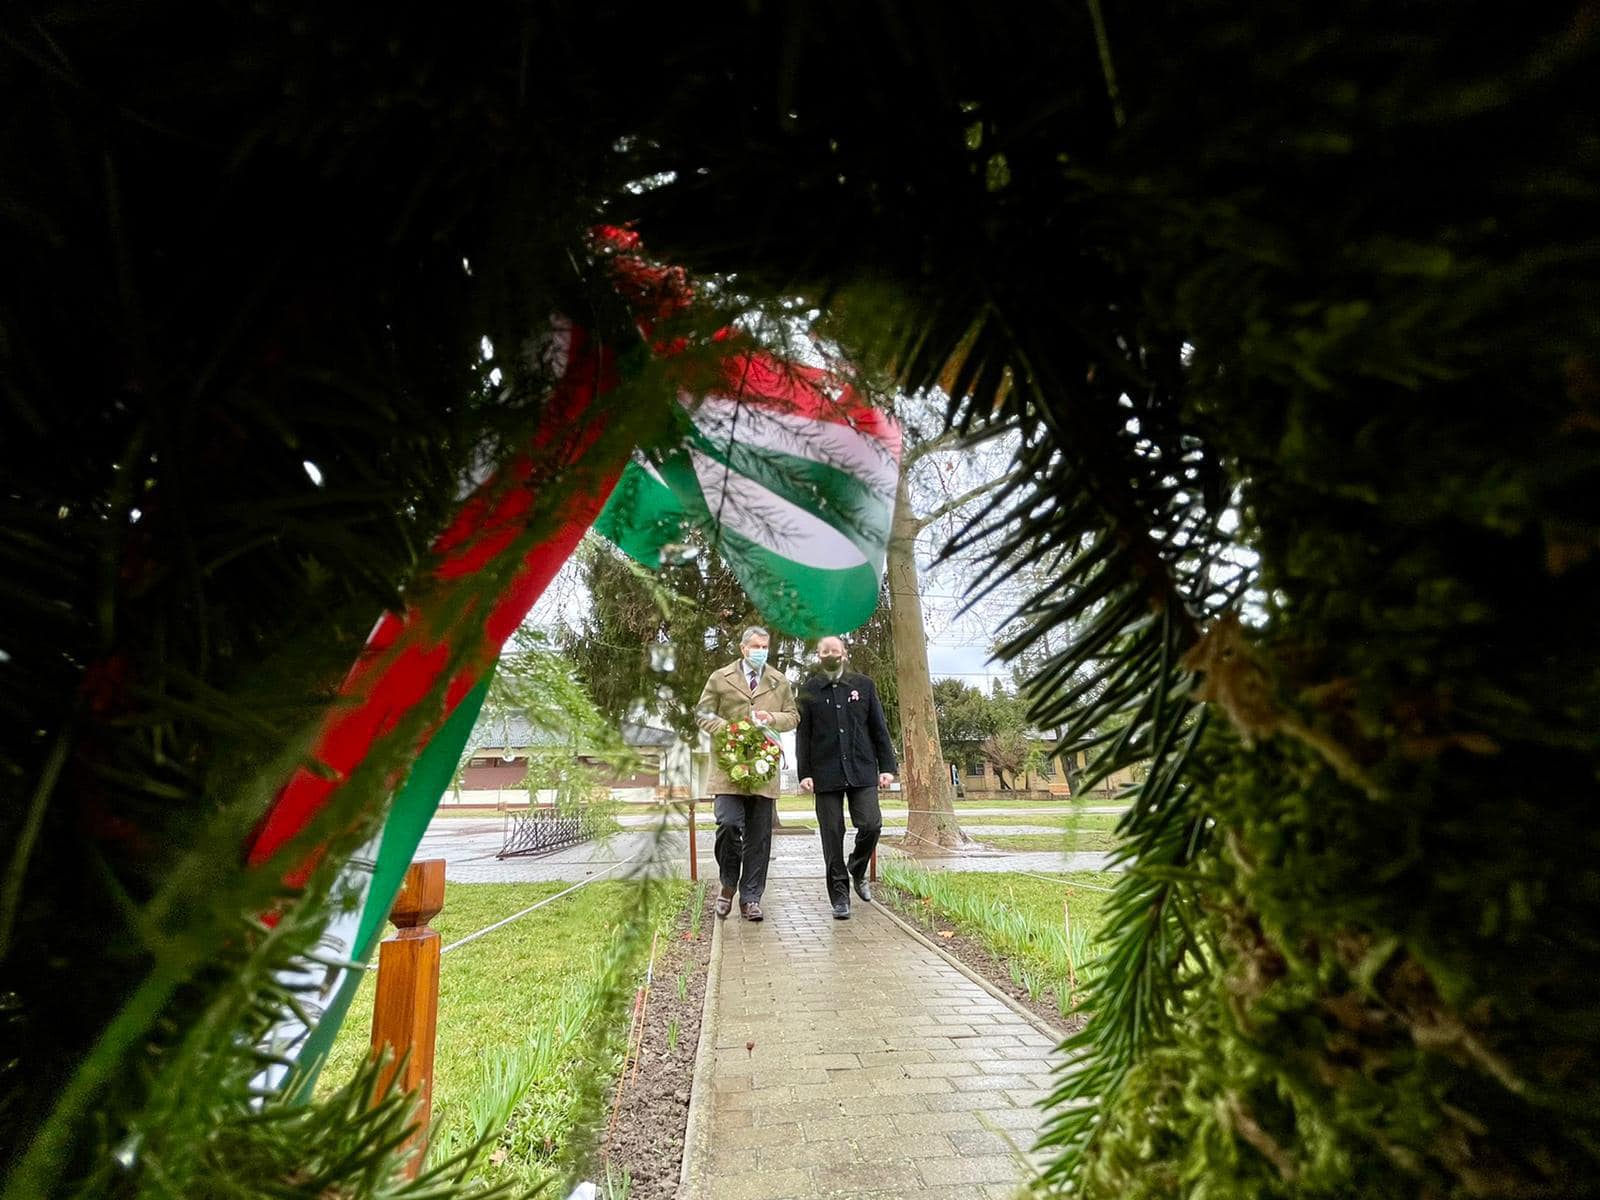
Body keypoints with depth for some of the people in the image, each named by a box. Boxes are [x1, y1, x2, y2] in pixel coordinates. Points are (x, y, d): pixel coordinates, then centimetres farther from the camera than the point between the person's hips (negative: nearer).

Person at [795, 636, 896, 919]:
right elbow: (802, 735, 5)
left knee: (871, 825, -8)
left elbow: (879, 729, 9)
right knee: (832, 834, 1)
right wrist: (804, 773, -2)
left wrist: (887, 766, 3)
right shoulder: (809, 690, 6)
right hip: (826, 774, 0)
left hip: (862, 770, 1)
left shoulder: (863, 685, 8)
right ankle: (840, 895, 14)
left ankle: (858, 872, 22)